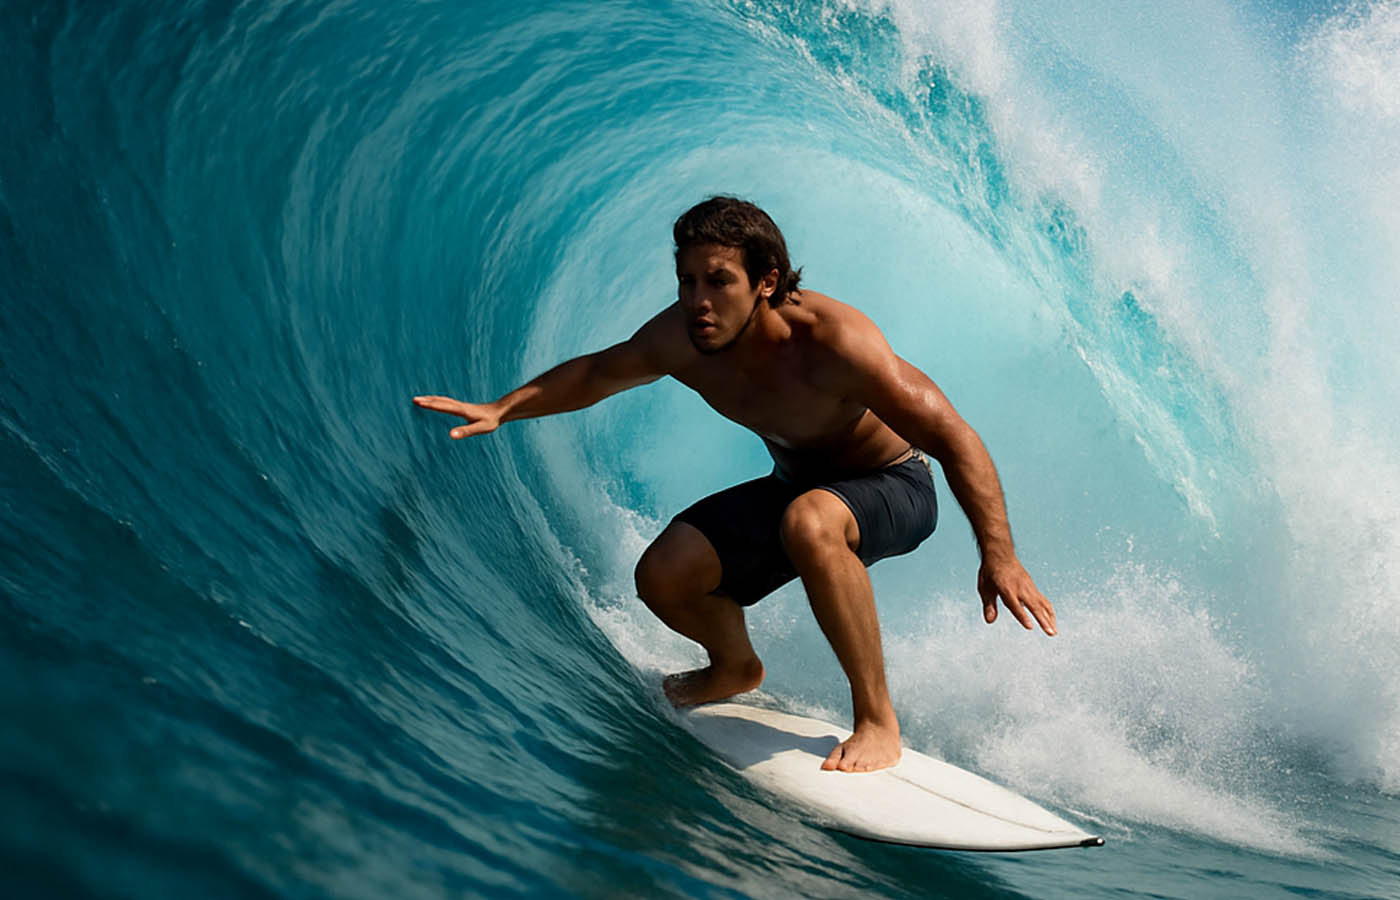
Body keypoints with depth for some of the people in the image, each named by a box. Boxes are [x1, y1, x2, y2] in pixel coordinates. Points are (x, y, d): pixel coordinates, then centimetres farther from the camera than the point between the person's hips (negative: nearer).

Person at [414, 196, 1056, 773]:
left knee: (808, 523, -40)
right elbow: (597, 373, 6)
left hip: (893, 487, -6)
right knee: (664, 576, -10)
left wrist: (997, 556, -38)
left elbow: (953, 437, -32)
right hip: (796, 485, 6)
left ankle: (877, 719, -24)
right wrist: (502, 409, -3)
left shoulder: (832, 341, -34)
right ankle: (735, 667, 25)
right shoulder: (677, 340, -17)